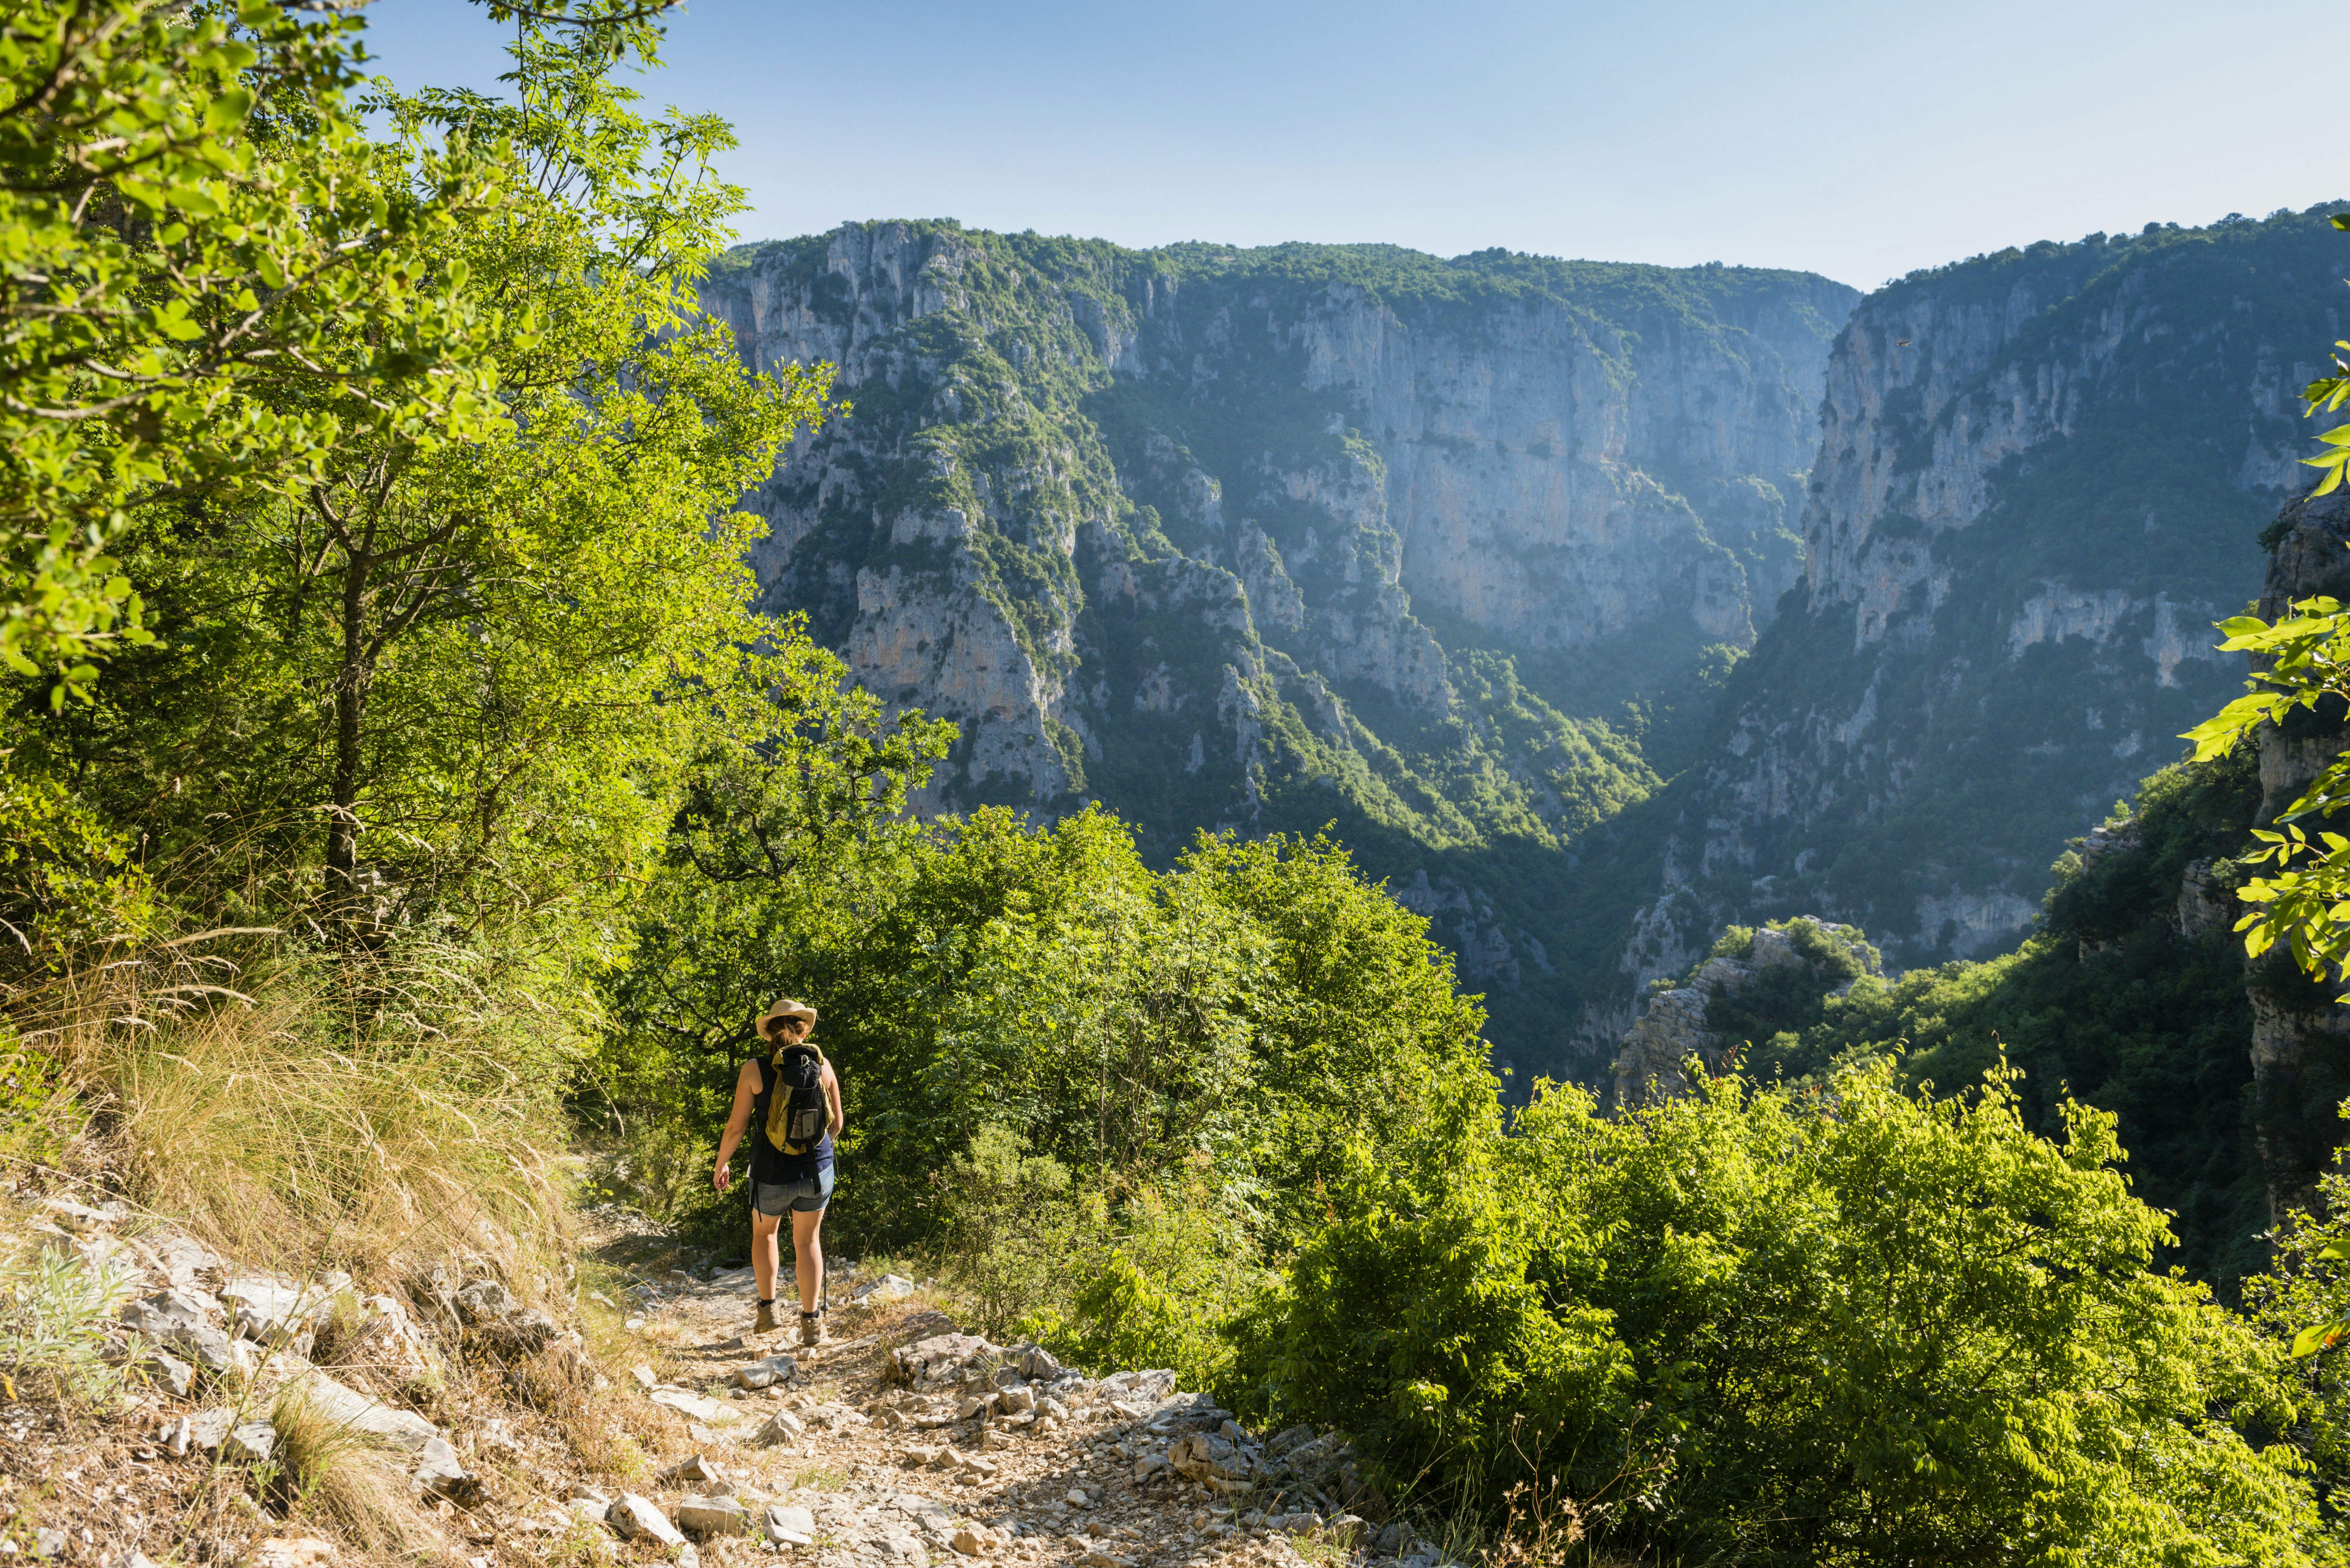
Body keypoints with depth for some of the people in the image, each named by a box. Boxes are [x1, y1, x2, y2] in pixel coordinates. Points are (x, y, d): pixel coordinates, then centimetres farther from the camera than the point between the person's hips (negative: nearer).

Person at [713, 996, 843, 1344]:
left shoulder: (754, 1070, -9)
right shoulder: (822, 1066, -3)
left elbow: (736, 1126, -6)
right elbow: (836, 1124, 5)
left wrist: (721, 1164, 10)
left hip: (772, 1174, -1)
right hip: (816, 1171, 1)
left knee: (764, 1234, 26)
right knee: (807, 1241, 17)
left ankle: (767, 1309, 26)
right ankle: (811, 1321, 12)